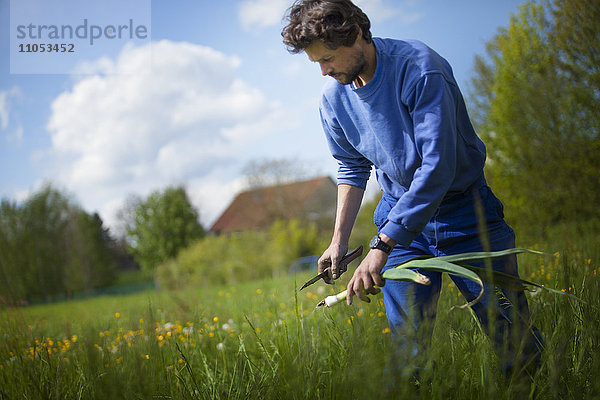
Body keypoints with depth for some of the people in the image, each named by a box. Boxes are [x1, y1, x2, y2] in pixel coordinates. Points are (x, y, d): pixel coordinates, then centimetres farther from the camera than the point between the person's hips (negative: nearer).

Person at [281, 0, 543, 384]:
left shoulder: (418, 68, -24)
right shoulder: (334, 96, -3)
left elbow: (437, 166, -30)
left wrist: (381, 246, -31)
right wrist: (339, 239, 5)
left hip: (464, 209, -4)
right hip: (401, 212, 5)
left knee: (512, 333, -1)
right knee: (406, 347, 0)